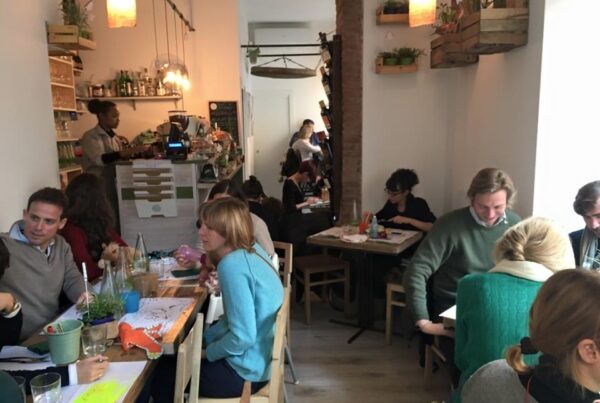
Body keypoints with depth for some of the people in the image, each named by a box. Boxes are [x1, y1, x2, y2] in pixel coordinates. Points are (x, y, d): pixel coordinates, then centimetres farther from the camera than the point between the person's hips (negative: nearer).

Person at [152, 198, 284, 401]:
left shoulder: (231, 265, -26)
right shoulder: (252, 249, 2)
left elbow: (243, 338, -27)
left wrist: (206, 352, -11)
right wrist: (203, 339, 8)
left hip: (246, 370, -9)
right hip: (260, 357, 9)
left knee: (160, 376, 8)